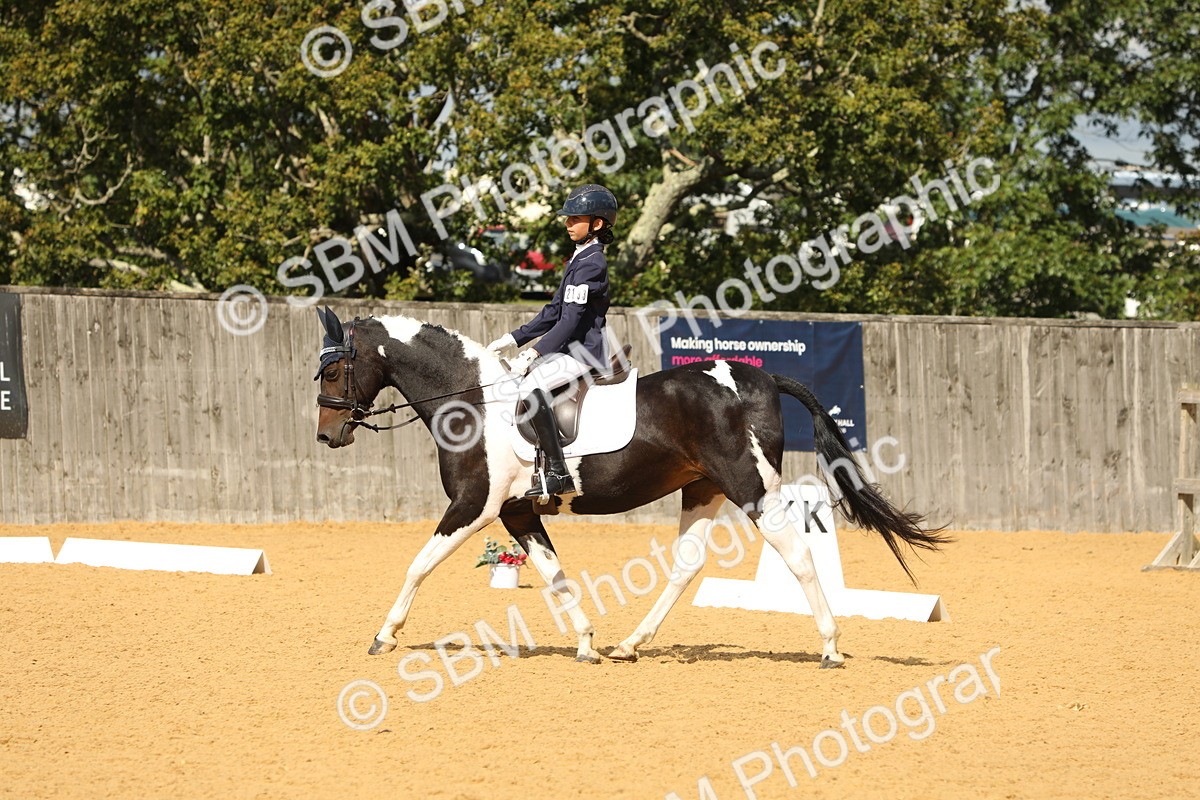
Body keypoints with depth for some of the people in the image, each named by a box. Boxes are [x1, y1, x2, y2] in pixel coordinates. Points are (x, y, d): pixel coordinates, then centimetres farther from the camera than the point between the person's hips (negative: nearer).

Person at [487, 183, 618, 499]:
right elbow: (554, 312, 19)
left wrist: (533, 354, -26)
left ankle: (557, 473, -30)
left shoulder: (590, 264, -15)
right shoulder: (580, 259, 16)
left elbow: (570, 321, -22)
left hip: (583, 352, -11)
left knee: (531, 386, -30)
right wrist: (512, 340, 13)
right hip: (570, 350, 11)